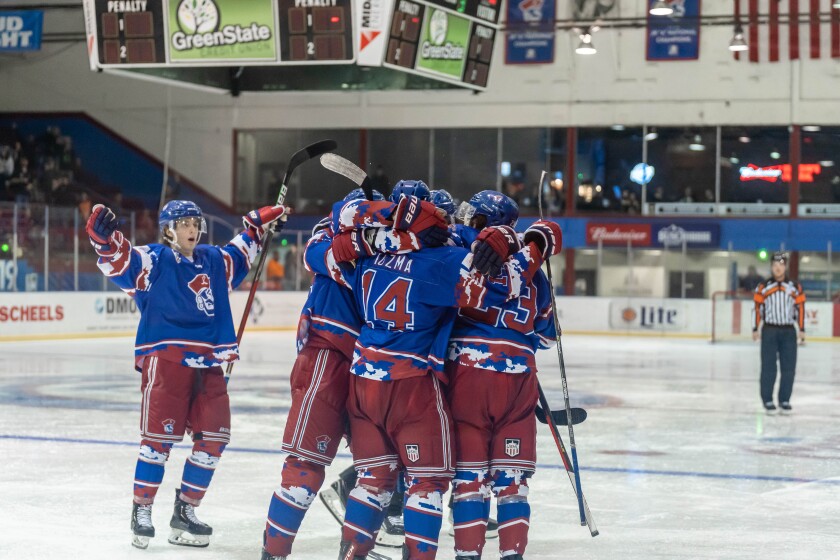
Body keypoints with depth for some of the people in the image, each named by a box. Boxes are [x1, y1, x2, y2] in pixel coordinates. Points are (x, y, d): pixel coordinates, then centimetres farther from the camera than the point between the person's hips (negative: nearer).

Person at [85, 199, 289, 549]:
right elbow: (120, 261, -17)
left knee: (214, 436, 2)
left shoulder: (215, 261, 18)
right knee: (159, 435, -10)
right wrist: (104, 240, -34)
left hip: (207, 363, 6)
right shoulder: (155, 260, -1)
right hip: (165, 359, -6)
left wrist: (260, 222, 36)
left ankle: (185, 511, 12)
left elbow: (241, 249, 38)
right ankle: (141, 511, 0)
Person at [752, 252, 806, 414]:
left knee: (789, 368, 0)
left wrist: (802, 329, 4)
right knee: (768, 367, -2)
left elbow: (800, 308, 7)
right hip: (769, 331, -1)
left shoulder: (795, 288, 5)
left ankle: (785, 400, 10)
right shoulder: (763, 288, 2)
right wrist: (756, 329, -1)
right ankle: (767, 400, 6)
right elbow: (758, 308, 3)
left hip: (788, 332, 1)